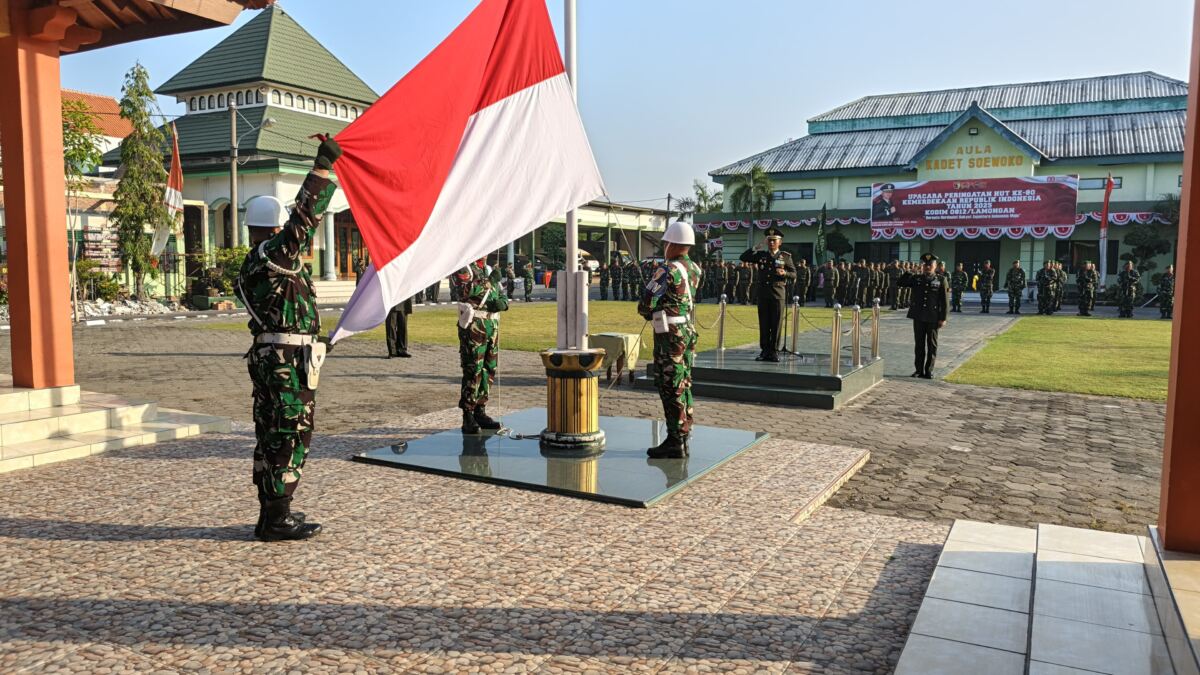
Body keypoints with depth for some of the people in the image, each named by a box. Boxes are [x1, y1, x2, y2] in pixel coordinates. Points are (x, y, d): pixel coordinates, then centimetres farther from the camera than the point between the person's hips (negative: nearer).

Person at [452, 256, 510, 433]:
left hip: (493, 325, 8)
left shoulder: (489, 270, 20)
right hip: (473, 326, -7)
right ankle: (468, 418, -6)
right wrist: (489, 281, -15)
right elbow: (466, 290, -20)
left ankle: (480, 412, 19)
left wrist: (502, 302, -1)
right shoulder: (463, 268, -3)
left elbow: (502, 296, 22)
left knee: (489, 370, 9)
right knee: (473, 371, -9)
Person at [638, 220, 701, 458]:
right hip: (688, 331, 9)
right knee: (683, 386, 14)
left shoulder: (667, 271, -17)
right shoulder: (694, 269, 8)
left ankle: (675, 441, 2)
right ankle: (682, 439, 23)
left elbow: (646, 303, -17)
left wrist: (647, 313, 4)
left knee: (670, 388, -3)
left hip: (669, 334, -9)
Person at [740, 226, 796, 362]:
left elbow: (794, 274, 4)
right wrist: (754, 249, -4)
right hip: (763, 293, 2)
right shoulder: (761, 255, 10)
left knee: (776, 324, -1)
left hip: (778, 293, -2)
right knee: (764, 323, 5)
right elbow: (743, 258, 7)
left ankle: (774, 351, 6)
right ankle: (764, 351, 11)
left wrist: (784, 273, -16)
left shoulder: (785, 256, 4)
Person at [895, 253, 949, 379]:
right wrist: (911, 271, -7)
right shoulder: (916, 278, 6)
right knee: (919, 344, 7)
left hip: (933, 318, -2)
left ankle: (929, 371, 12)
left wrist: (943, 318, -8)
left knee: (932, 345, 5)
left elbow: (945, 301, -3)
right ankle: (919, 370, 14)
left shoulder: (940, 281, -1)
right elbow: (900, 282, -2)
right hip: (918, 317, 2)